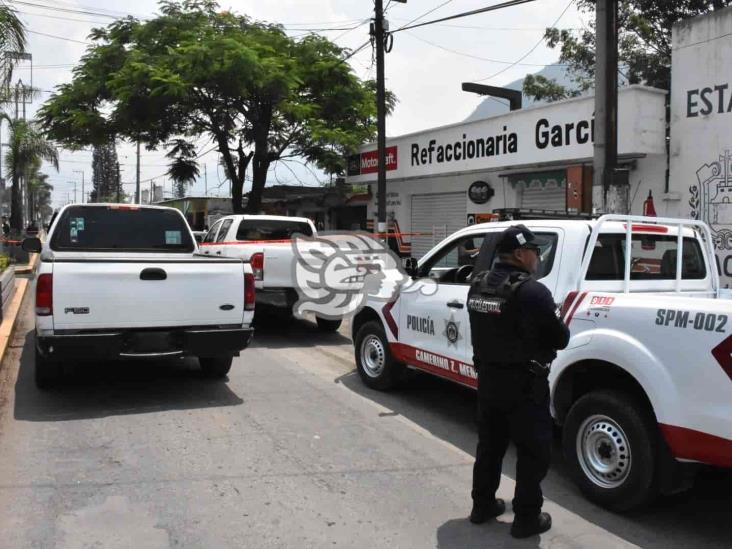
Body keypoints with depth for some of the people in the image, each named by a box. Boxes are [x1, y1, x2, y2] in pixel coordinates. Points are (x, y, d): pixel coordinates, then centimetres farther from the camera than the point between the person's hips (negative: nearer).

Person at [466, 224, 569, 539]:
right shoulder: (531, 291, -21)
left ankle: (483, 505, 31)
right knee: (533, 452, 7)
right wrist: (560, 329, 8)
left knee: (489, 445, 20)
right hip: (524, 385, -7)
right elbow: (560, 339, -13)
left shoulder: (478, 286, 3)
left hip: (488, 378, 7)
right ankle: (526, 518, 15)